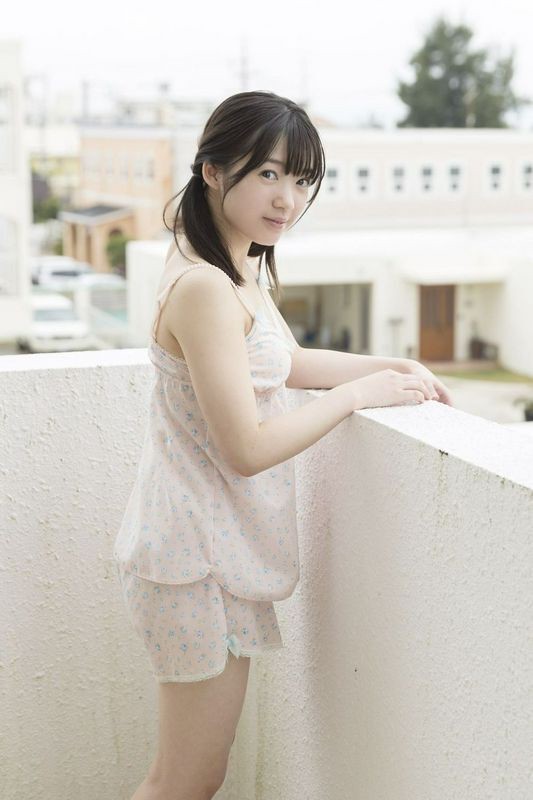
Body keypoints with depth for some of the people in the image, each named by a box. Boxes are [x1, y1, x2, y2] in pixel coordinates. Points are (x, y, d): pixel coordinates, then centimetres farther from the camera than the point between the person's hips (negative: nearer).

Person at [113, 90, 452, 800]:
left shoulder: (240, 271, 8)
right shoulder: (204, 288, -24)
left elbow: (286, 364, 22)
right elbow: (247, 449, -25)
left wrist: (393, 367, 10)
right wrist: (358, 394, -15)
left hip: (218, 550, 10)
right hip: (199, 562, -10)